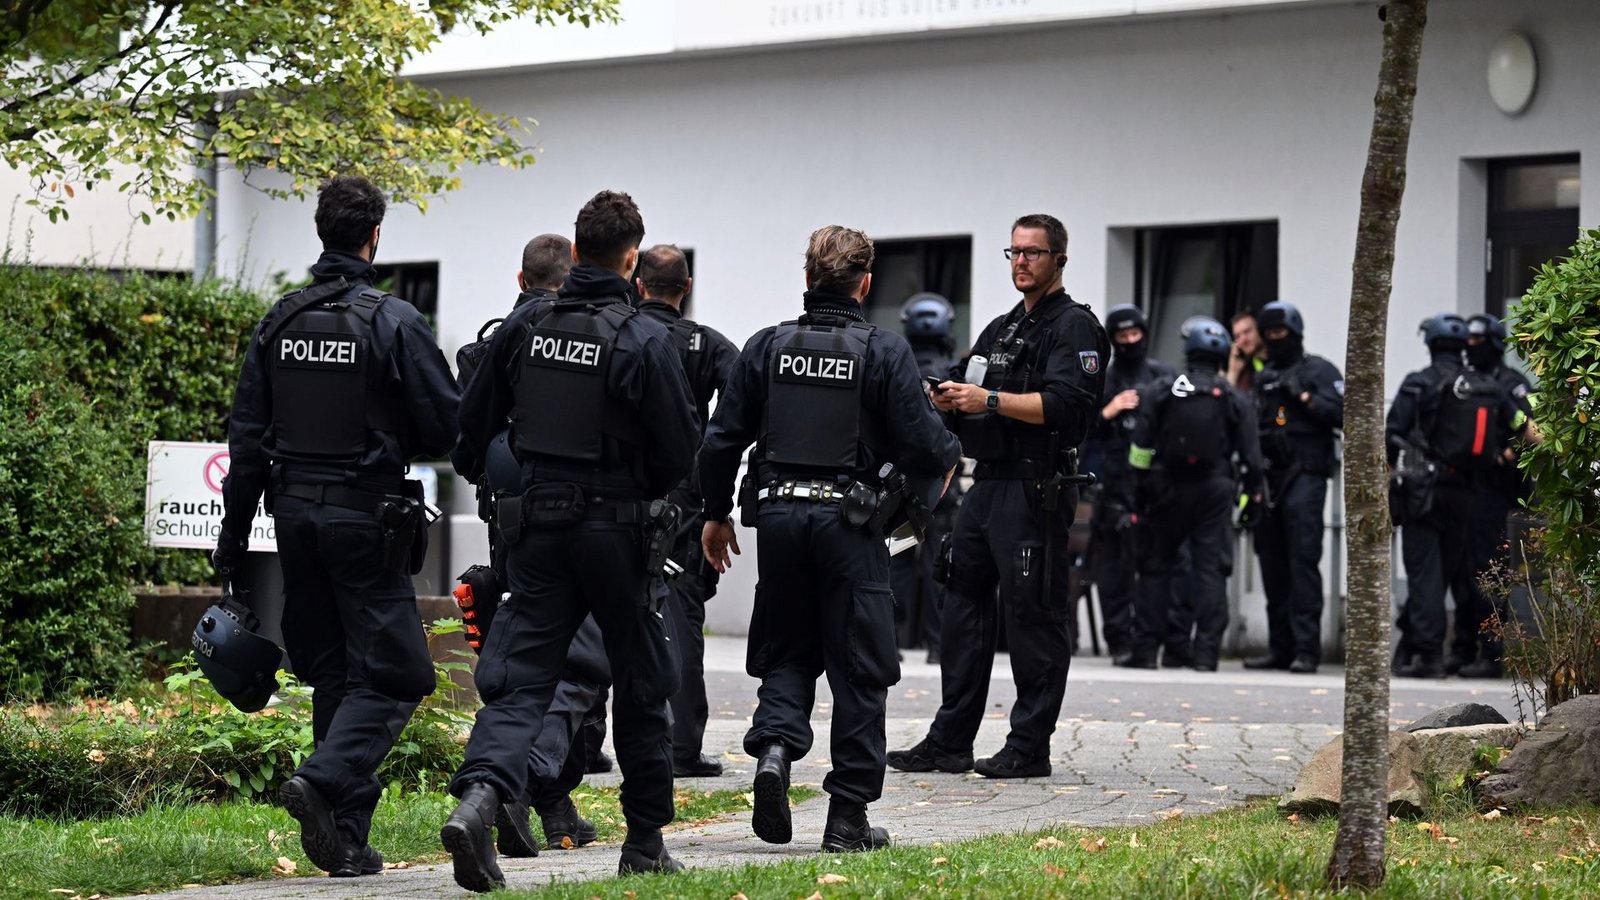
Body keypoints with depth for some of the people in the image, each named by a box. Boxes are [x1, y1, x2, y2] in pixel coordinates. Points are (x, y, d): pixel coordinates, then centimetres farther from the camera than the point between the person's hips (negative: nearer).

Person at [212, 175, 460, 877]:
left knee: (332, 676, 12)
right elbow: (447, 427, -8)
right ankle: (324, 780, -24)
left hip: (295, 512, 6)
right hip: (368, 519, -6)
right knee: (390, 675, -1)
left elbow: (247, 437, 7)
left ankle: (347, 839, 11)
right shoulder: (394, 323, -10)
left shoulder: (279, 322, 5)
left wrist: (234, 533, 13)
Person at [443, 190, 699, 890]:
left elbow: (475, 419, 8)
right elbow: (680, 448, -9)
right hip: (616, 529, -3)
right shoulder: (644, 341, -12)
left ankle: (477, 798, -25)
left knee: (522, 678, 1)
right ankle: (645, 841, 19)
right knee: (641, 682, 12)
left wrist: (478, 478, 28)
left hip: (536, 524, 3)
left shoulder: (523, 327, 1)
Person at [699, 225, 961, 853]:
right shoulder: (884, 352, -7)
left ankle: (774, 745, -11)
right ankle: (848, 817, 6)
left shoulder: (766, 347, 2)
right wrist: (951, 455, 15)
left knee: (786, 652, 17)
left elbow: (722, 441, 5)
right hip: (849, 520, -3)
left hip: (779, 514, 3)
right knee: (858, 670, 5)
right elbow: (922, 447, -8)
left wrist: (716, 514, 18)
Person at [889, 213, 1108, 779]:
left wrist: (989, 400, -22)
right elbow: (973, 401, 23)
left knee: (1034, 616, -6)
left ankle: (1029, 747, -2)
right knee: (963, 609, 8)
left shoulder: (1074, 328, -5)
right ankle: (950, 742, 13)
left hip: (1035, 491, -9)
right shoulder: (1000, 330, 22)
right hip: (987, 485, 9)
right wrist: (951, 402, 0)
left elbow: (1063, 403, -18)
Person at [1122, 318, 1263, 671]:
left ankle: (1146, 650, 5)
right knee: (1210, 570, 1)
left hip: (1167, 490, 0)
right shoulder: (1234, 399, 2)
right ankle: (1205, 652, -5)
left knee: (1156, 567, 8)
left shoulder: (1158, 391, 0)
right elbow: (1251, 455, 2)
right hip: (1214, 493, 0)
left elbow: (1141, 447, -3)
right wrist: (1252, 495, 10)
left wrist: (1138, 489, 2)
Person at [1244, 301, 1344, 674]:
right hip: (1268, 476, 6)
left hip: (1305, 476, -6)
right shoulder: (1261, 379, 21)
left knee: (1303, 560, -13)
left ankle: (1306, 648, -16)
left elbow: (1341, 414, -8)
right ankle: (1280, 646, 12)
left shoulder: (1319, 371, 4)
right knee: (1273, 565, 6)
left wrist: (1303, 396, -11)